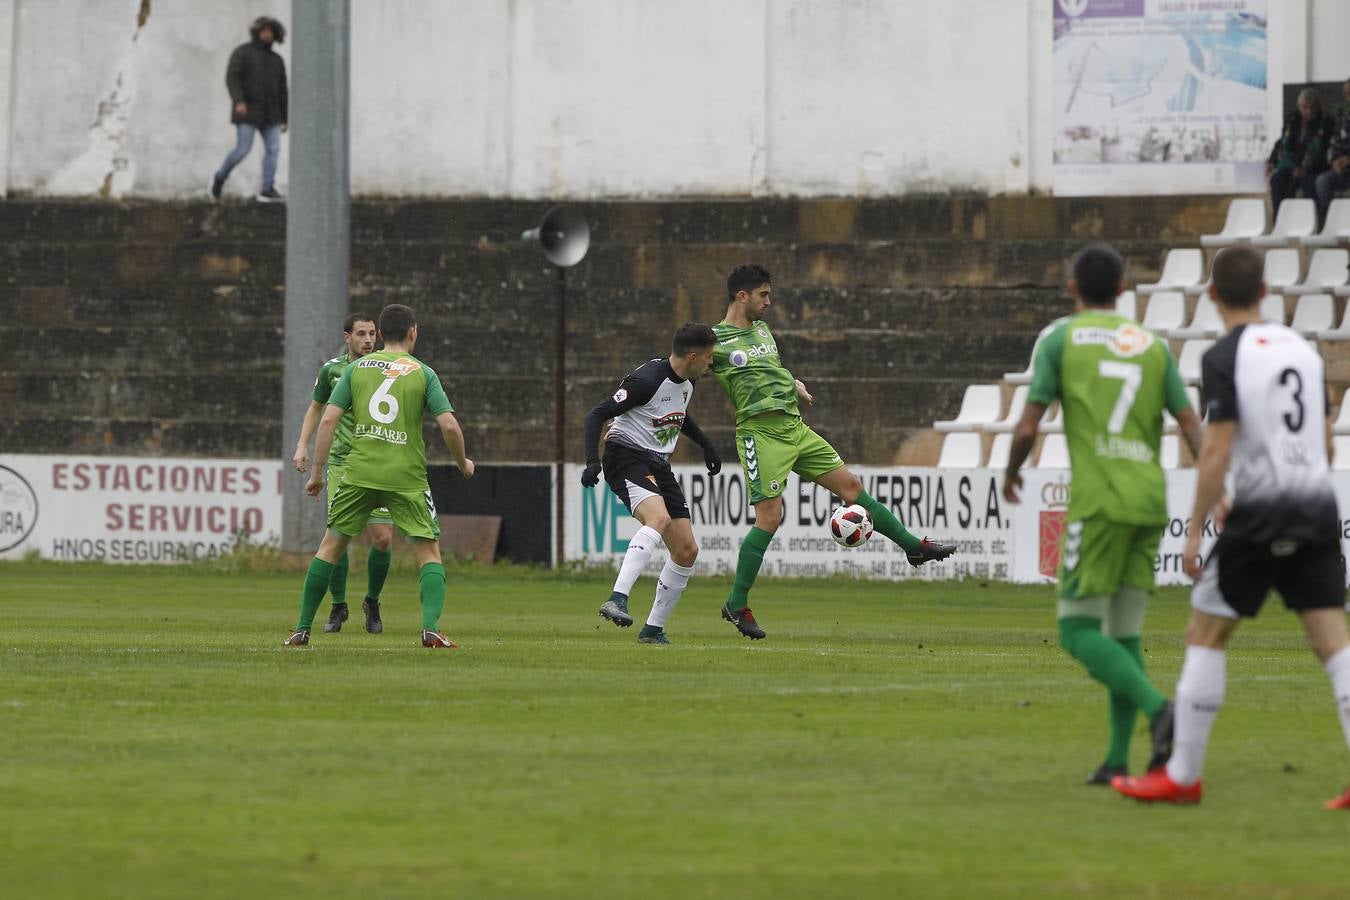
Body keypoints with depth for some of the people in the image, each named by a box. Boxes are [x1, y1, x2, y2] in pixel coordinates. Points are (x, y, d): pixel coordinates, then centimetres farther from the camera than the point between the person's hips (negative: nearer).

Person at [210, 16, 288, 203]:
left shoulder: (276, 60, 13)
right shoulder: (242, 52, -4)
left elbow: (282, 91, 15)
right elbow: (231, 78, -15)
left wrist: (284, 119, 12)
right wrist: (238, 101, -30)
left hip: (269, 113, 5)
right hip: (247, 110, -5)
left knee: (273, 148, -10)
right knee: (242, 150, -9)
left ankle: (267, 191, -10)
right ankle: (220, 177, 15)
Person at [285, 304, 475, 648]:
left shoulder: (357, 368, 7)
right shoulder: (423, 373, 2)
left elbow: (328, 419, 1)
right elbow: (449, 426, -7)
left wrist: (317, 472, 6)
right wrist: (463, 464, 11)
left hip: (359, 474, 2)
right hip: (407, 477, -2)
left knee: (330, 546, 13)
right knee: (429, 553, 6)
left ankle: (302, 629, 13)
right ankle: (430, 627, -14)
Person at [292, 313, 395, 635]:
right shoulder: (332, 369, 3)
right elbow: (316, 407, 18)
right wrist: (302, 446, 8)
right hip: (341, 463, 0)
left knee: (382, 538, -6)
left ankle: (372, 604, 17)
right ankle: (338, 606, 9)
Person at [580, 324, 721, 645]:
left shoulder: (686, 381, 9)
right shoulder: (646, 380, -19)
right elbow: (596, 414, -19)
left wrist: (706, 445, 32)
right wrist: (592, 461, -30)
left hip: (659, 466, 9)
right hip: (627, 458, -9)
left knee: (687, 551, 4)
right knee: (659, 518, -36)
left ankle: (653, 630, 15)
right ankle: (617, 600, -47)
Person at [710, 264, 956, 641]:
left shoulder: (763, 329, 18)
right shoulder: (713, 340, -6)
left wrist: (796, 386, 14)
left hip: (795, 427, 8)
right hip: (761, 433, -8)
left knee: (850, 484, 9)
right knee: (769, 517, -11)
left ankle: (913, 546, 18)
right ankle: (736, 605, -2)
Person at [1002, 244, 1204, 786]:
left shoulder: (1060, 339, 2)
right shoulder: (1153, 346, 14)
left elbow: (1028, 426, -1)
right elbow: (1192, 427, 6)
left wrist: (1011, 473, 17)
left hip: (1098, 502, -5)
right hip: (1150, 502, 5)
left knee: (1078, 631, -3)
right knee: (1125, 635, 11)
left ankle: (1158, 709, -24)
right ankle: (1117, 761, 7)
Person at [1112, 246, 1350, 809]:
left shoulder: (1224, 359, -7)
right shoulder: (1303, 349, 12)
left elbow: (1216, 453, -14)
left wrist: (1194, 532, -7)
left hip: (1260, 512, -5)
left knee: (1205, 635, 6)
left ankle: (1182, 776, 7)